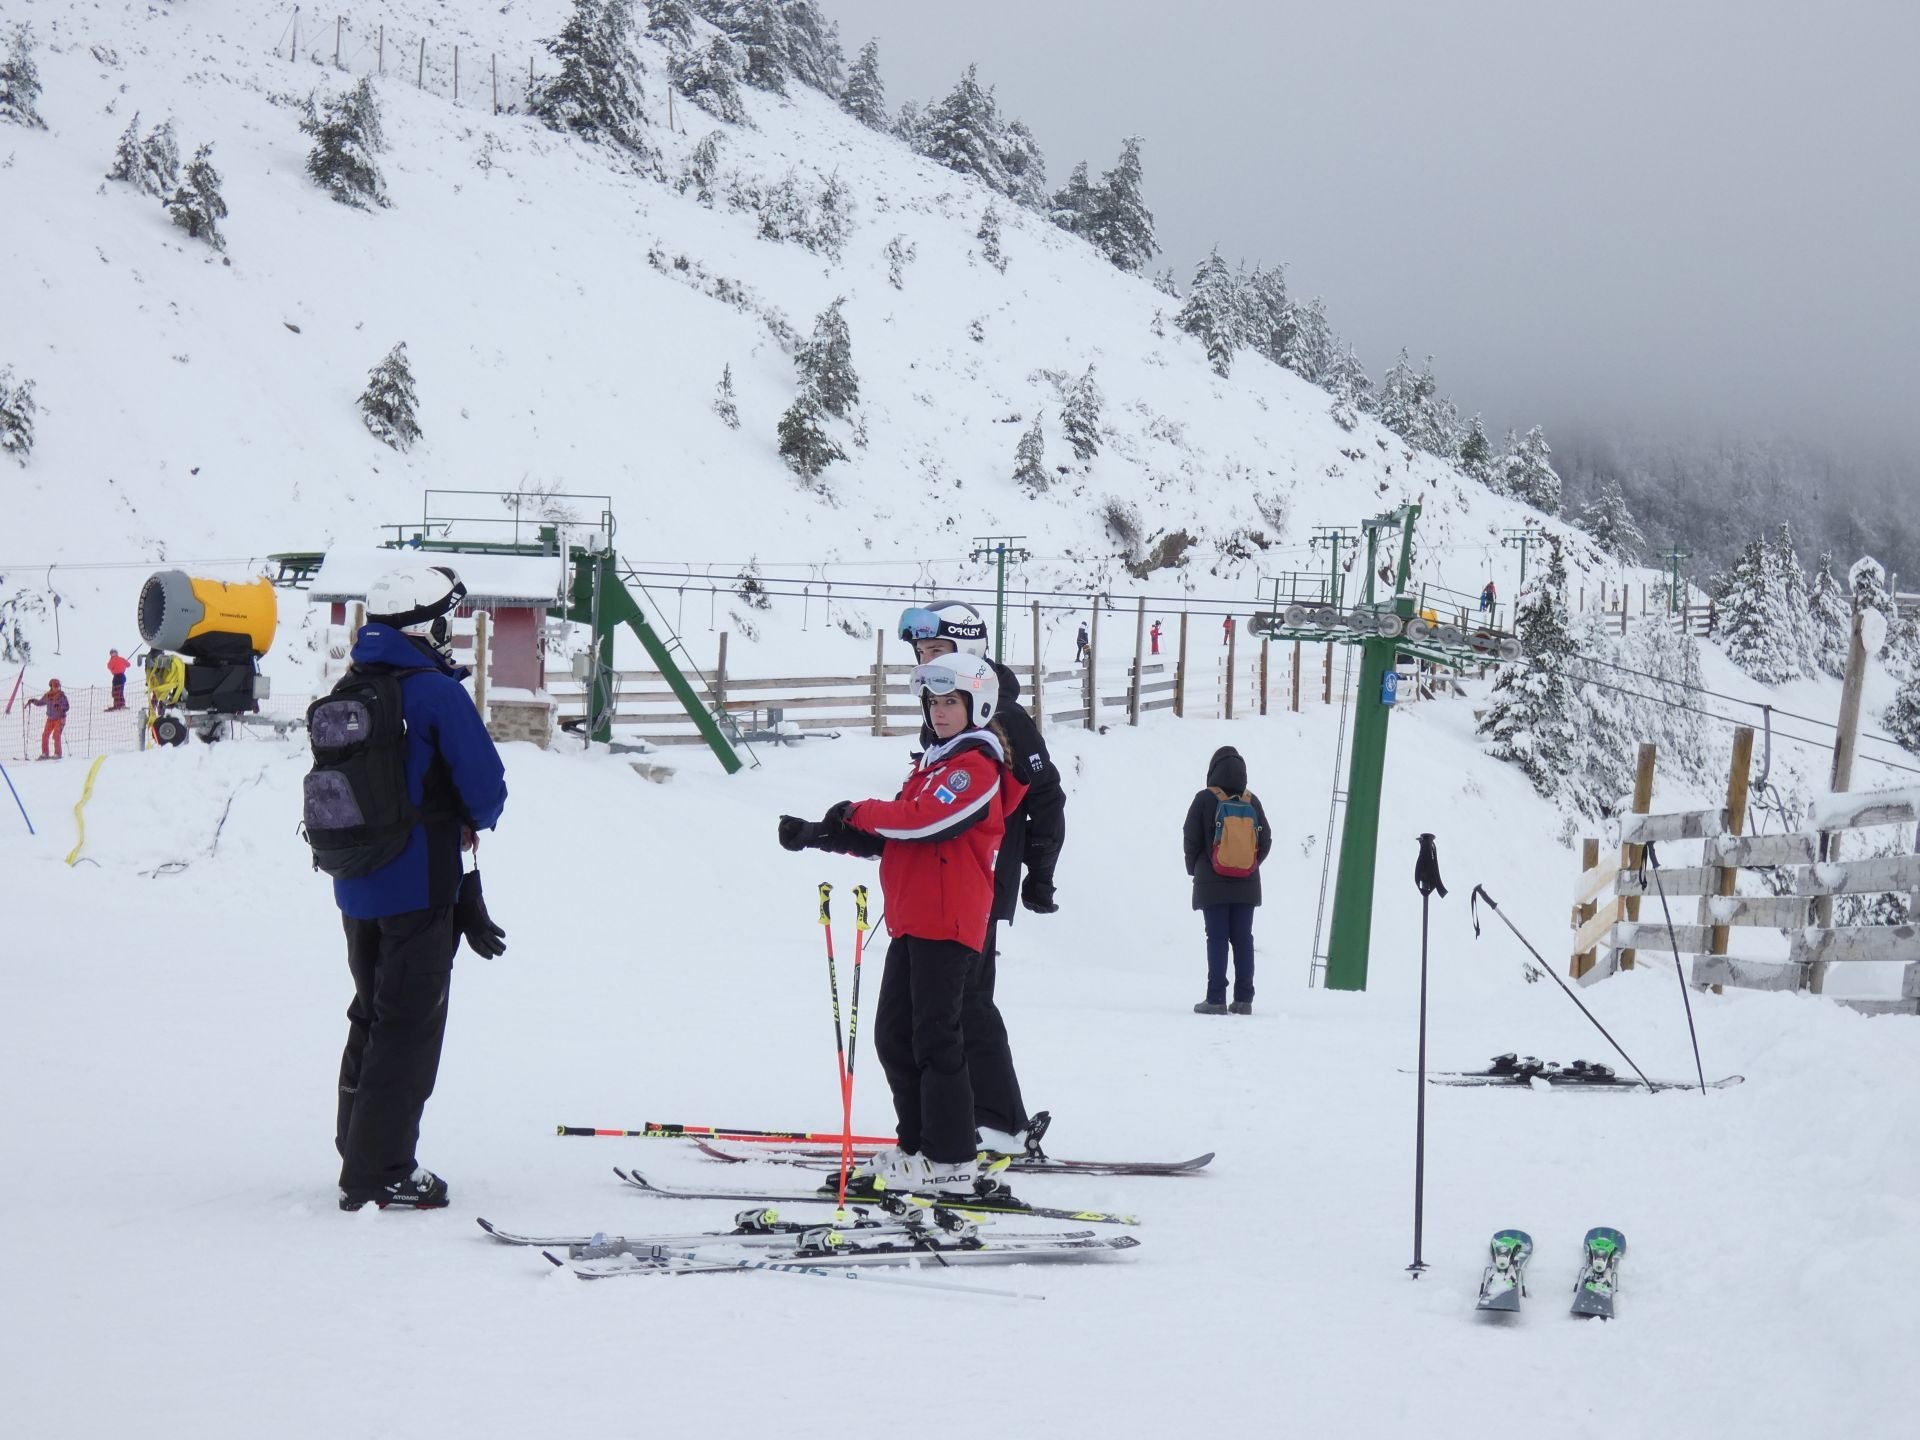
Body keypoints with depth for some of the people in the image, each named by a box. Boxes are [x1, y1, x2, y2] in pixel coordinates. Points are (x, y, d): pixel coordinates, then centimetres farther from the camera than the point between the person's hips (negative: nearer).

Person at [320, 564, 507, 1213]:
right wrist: (472, 824, 8)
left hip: (355, 890, 7)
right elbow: (486, 787, -17)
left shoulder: (342, 696, 8)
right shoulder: (434, 692, -16)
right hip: (420, 887, -7)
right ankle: (379, 1174, 0)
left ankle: (359, 1152, 27)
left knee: (372, 1015, 19)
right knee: (409, 1026, -1)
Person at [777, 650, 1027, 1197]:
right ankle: (917, 1146, 19)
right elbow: (890, 835, 21)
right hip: (913, 920, 10)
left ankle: (950, 1162, -7)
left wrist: (858, 812, -9)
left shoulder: (976, 767, -8)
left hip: (947, 921, -10)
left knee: (934, 1038, -10)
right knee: (894, 1035, 11)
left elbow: (925, 820, -21)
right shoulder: (936, 764, 23)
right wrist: (821, 835, 11)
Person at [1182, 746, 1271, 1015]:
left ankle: (1216, 999, -6)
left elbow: (1191, 840, -4)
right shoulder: (1251, 801, 2)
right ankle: (1243, 999, 6)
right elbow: (1265, 841, 6)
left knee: (1217, 938, -2)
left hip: (1213, 883, -3)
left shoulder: (1205, 800, -8)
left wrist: (1194, 870, 12)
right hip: (1246, 885, 3)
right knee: (1243, 938, 7)